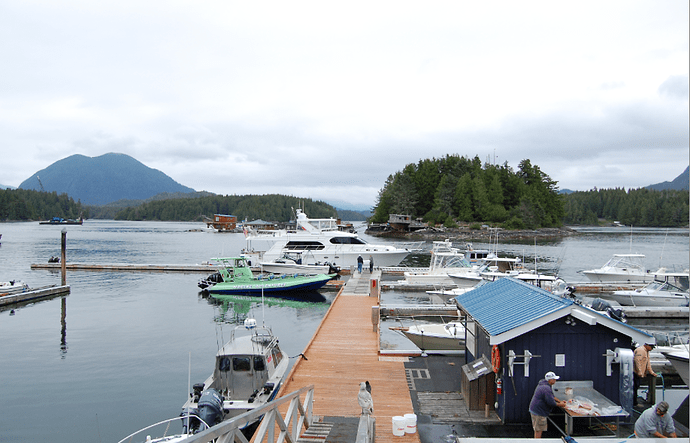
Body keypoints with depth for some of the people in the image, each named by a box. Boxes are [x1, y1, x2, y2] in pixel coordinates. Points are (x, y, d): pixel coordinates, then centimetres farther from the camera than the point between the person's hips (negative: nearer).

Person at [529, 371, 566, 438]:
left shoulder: (542, 384, 11)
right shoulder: (546, 389, -24)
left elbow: (551, 396, 23)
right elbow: (551, 402, -24)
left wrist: (560, 401, 13)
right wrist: (560, 405, -8)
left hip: (534, 410, 11)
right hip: (539, 413, -11)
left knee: (537, 430, 20)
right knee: (539, 430, -2)